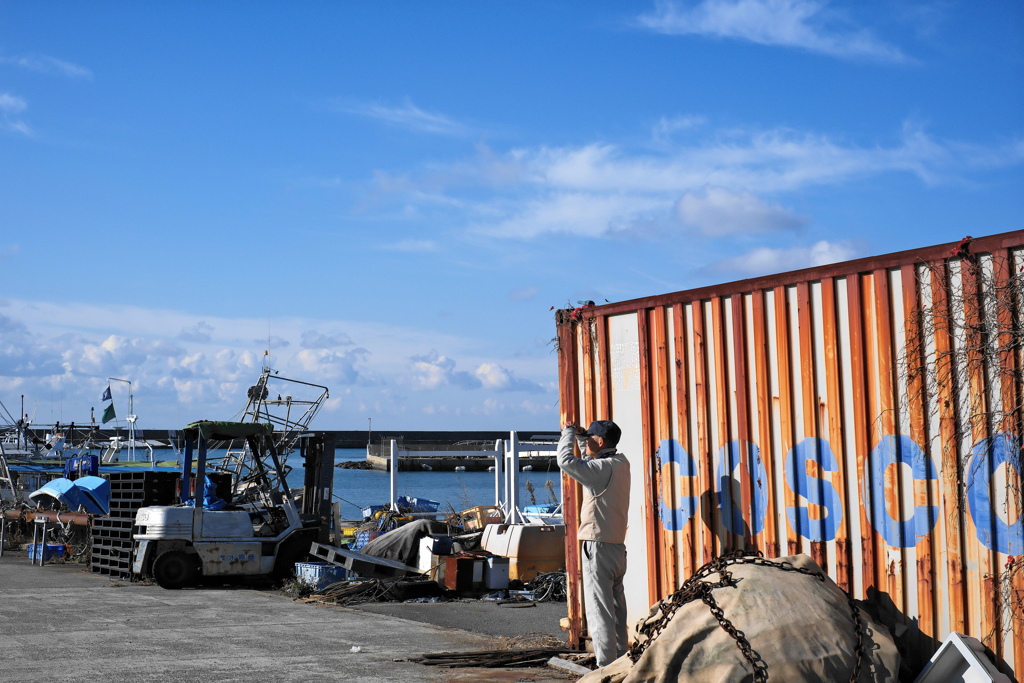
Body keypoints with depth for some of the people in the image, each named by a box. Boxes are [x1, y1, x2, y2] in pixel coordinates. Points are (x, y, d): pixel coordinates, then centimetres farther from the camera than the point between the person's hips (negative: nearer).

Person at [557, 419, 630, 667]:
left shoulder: (604, 468, -16)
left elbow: (566, 461, -26)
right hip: (617, 547, 9)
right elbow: (591, 460, 30)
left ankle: (606, 667, -7)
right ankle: (620, 659, 18)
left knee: (600, 611, -7)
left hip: (599, 548, -9)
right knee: (616, 609, 14)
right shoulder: (620, 463, 11)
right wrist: (580, 436, 17)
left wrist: (568, 433, -10)